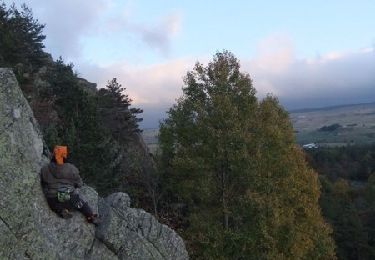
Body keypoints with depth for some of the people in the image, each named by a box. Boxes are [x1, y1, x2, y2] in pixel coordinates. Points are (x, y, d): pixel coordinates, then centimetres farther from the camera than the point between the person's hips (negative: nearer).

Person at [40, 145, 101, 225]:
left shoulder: (45, 169, 1)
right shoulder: (71, 169, -5)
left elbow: (43, 184, 14)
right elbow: (79, 184, 4)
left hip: (54, 201, 0)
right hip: (71, 200, 0)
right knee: (83, 204, 25)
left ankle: (62, 211, 1)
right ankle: (91, 217, 4)